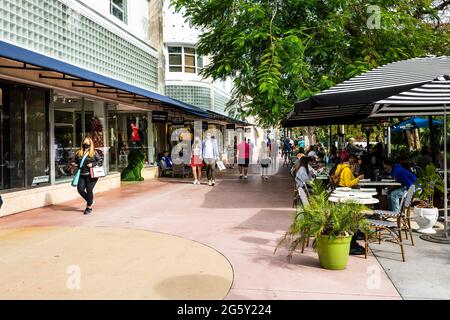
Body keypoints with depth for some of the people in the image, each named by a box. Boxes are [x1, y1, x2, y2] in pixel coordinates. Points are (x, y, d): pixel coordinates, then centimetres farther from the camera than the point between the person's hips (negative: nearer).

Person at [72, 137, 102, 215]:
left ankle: (89, 207, 13)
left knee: (89, 190, -3)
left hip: (91, 175, -5)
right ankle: (90, 201, 22)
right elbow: (76, 161, 24)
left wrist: (93, 164, -15)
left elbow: (101, 161, -3)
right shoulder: (79, 153, 12)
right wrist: (74, 164, 3)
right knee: (80, 189, -4)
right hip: (82, 174, 5)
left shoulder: (94, 153, -1)